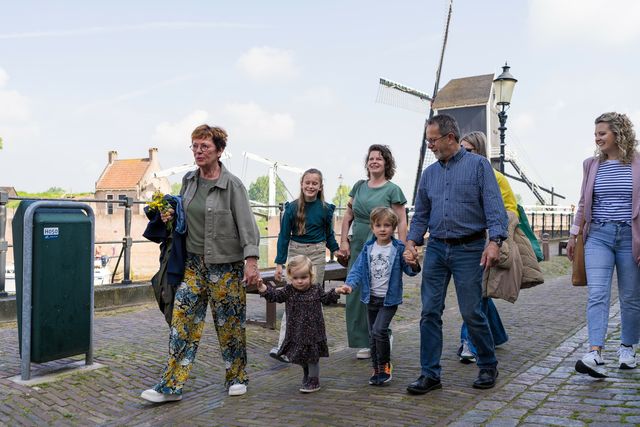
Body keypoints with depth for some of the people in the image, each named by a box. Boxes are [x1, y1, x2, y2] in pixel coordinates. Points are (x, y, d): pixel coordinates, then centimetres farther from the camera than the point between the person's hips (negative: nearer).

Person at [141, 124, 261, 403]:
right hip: (194, 261, 5)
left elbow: (247, 225, -14)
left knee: (229, 322, 6)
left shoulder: (232, 185, -10)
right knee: (183, 319, -1)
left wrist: (251, 260, -23)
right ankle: (171, 386, 5)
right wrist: (170, 215, 2)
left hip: (226, 264, -4)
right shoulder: (188, 180, 7)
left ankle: (237, 377, 26)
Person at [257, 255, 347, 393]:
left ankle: (313, 381, 21)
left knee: (313, 357, 5)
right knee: (299, 356, 18)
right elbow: (275, 295, -14)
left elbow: (326, 298, 8)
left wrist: (336, 292, -7)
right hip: (296, 332, 2)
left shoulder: (316, 289, -6)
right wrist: (265, 290, -31)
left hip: (313, 331, -2)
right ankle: (307, 374, 44)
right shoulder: (288, 291, -7)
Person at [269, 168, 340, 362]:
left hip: (317, 254, 1)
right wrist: (279, 263, -4)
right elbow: (284, 236, -2)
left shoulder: (325, 209, -1)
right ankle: (283, 345, -5)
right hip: (296, 252, -1)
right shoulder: (292, 208, -4)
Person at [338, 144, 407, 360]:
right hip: (357, 246, 5)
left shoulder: (392, 190, -3)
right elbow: (348, 216, 14)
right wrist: (344, 241, 6)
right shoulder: (359, 186, 11)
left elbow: (401, 222, -6)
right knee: (356, 294, 5)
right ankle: (364, 343, 17)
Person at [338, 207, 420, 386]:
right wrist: (350, 284, -20)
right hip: (372, 297, 5)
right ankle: (377, 369, 26)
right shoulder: (368, 248, 2)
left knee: (379, 330, -18)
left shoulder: (399, 248, -7)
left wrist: (413, 266, -26)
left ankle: (385, 365, 2)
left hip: (390, 298, -4)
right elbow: (358, 269, -3)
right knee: (372, 335, 11)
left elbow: (409, 270, -3)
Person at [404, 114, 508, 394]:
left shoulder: (478, 166, 0)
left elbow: (494, 206, -9)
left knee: (471, 313, 1)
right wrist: (411, 242, 1)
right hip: (436, 249, 5)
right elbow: (421, 214, 17)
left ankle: (488, 366, 24)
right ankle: (430, 374, 11)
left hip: (468, 250, -4)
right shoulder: (429, 173, 14)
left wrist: (494, 241, -22)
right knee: (430, 312, 2)